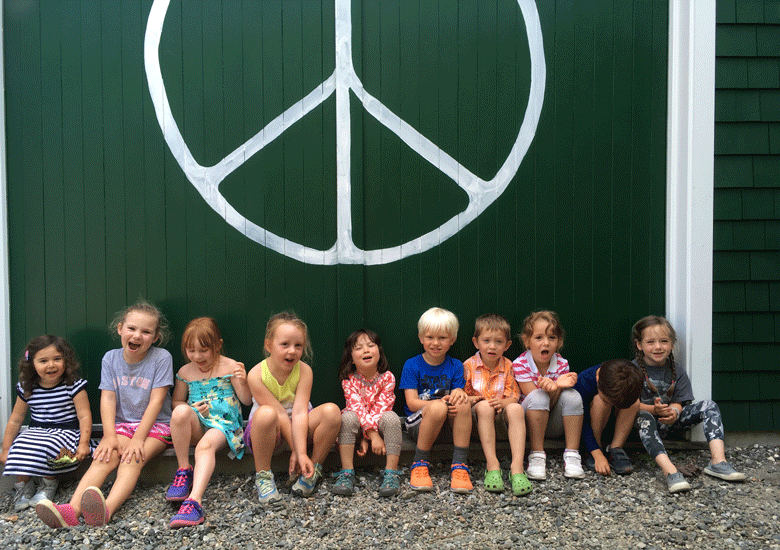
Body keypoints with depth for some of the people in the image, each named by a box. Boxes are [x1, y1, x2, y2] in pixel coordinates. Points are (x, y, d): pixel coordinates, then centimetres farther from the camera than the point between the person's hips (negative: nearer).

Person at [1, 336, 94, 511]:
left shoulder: (73, 386, -4)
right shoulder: (27, 389, 6)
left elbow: (84, 416, -6)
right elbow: (16, 420, 13)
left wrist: (83, 443, -17)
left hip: (66, 430, -3)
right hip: (35, 432, 3)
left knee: (47, 447, -34)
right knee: (19, 448, -29)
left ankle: (48, 483, -7)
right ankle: (23, 484, -5)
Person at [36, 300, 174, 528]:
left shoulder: (161, 358, -7)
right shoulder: (111, 358, 5)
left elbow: (156, 401, -11)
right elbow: (108, 399, -3)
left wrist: (138, 439, -19)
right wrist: (110, 436, -17)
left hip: (155, 425, -3)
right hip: (121, 424, 4)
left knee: (132, 458, -31)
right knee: (103, 458, -25)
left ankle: (107, 509, -55)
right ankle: (72, 510, -44)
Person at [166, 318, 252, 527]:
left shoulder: (230, 367, 3)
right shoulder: (185, 372, 11)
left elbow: (247, 400, 4)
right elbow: (176, 402, 20)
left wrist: (242, 381, -17)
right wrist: (192, 408, -3)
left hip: (223, 423, -3)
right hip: (196, 426, 3)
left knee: (206, 445, -36)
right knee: (180, 411, -32)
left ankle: (194, 500, -53)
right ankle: (183, 471, -19)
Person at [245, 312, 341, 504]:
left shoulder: (304, 371, -15)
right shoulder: (256, 375, -20)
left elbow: (299, 412, -22)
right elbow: (280, 413, -22)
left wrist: (301, 453, -31)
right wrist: (294, 449, -22)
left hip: (299, 425, 3)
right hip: (270, 430, -2)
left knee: (331, 411, -26)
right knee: (266, 414, -38)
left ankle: (314, 470, -8)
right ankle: (263, 476, -18)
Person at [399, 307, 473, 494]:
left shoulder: (455, 366, 8)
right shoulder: (412, 365, -1)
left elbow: (458, 392, 1)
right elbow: (412, 403, -9)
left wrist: (458, 395, -26)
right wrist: (439, 403, -26)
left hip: (447, 422, 3)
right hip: (417, 421, -3)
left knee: (463, 404, -30)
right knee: (438, 408, -36)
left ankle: (459, 466, -23)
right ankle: (420, 464, -17)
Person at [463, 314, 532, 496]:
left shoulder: (507, 366, 6)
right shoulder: (469, 366, 0)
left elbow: (513, 397, 2)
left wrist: (503, 402, -21)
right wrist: (470, 400, -23)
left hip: (501, 416, 2)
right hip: (477, 417, -1)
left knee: (515, 408, -30)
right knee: (484, 406, -35)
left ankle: (517, 467, -39)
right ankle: (492, 465, -37)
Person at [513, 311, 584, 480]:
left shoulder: (561, 364, -7)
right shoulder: (519, 364, -15)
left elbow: (552, 406, -11)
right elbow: (535, 399, -19)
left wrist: (558, 387, -33)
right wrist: (553, 389, -39)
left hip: (554, 426, 3)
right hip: (528, 423, -3)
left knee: (572, 395, -25)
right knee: (538, 396, -33)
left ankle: (572, 455, -19)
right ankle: (536, 456, -25)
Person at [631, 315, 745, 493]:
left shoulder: (677, 372, 4)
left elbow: (678, 403, -1)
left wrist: (674, 413, -26)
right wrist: (654, 409, -30)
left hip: (667, 421, 5)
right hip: (645, 424, -4)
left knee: (709, 406, -12)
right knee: (643, 417, -40)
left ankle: (718, 461, -29)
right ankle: (669, 471, -56)